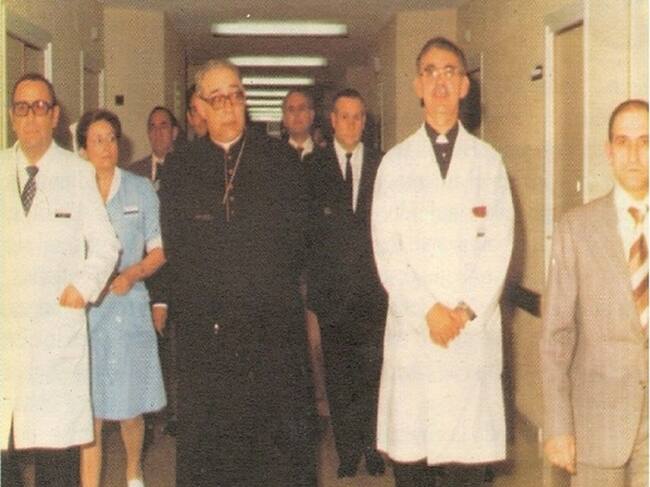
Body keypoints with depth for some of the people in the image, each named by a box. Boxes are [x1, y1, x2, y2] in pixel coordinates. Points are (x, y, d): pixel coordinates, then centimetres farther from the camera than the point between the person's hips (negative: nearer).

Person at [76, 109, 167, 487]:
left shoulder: (141, 190, 5)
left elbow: (158, 252, 6)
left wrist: (132, 274, -11)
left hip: (129, 307, 0)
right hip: (84, 310, 0)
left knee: (131, 408, 6)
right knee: (89, 410, -2)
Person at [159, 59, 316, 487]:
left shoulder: (280, 159, 7)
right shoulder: (182, 166, 10)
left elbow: (296, 233, 2)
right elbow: (175, 242, 4)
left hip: (274, 319, -1)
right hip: (206, 319, 1)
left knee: (285, 430, 2)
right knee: (205, 431, 6)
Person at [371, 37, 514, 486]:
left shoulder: (488, 161, 11)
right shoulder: (395, 163, 9)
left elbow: (499, 245, 3)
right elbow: (386, 250, 1)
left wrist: (467, 311, -9)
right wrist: (428, 310, -10)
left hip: (475, 329, 0)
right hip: (412, 328, 0)